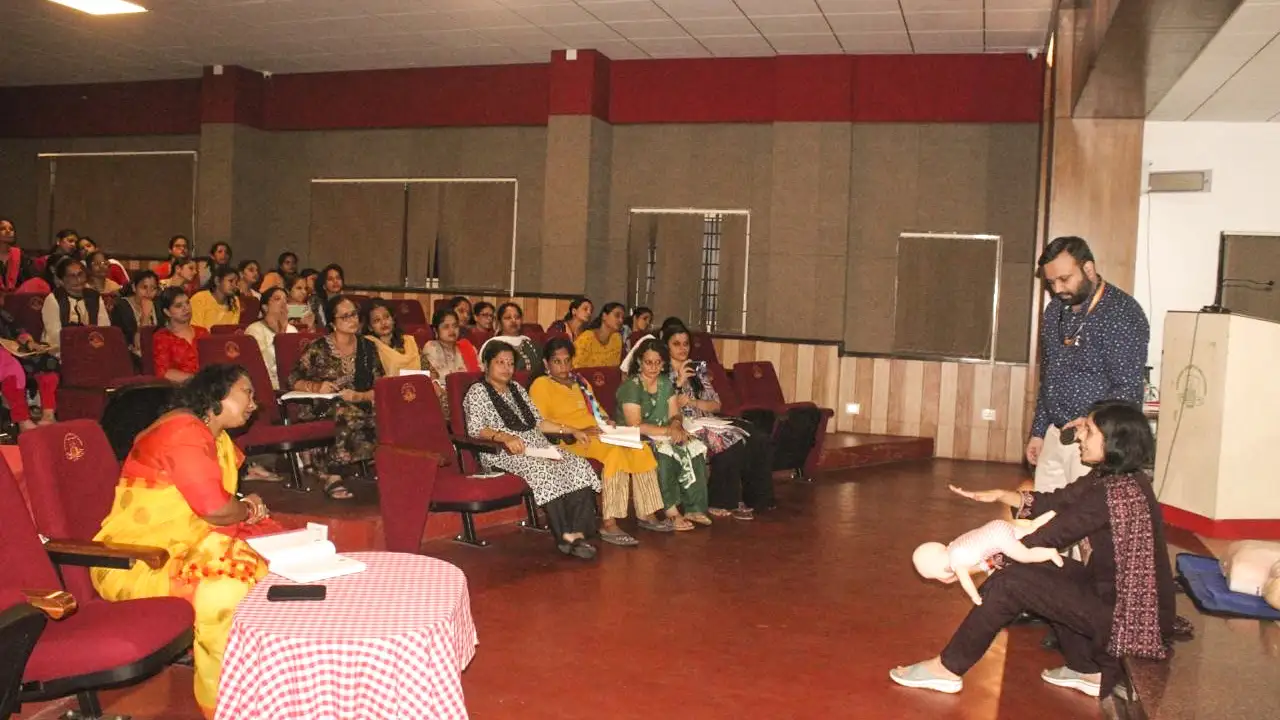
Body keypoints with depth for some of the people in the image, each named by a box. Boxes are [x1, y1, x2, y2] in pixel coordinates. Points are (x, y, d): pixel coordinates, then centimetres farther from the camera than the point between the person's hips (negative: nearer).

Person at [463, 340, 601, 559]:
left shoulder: (517, 388, 26)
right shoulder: (478, 391, 3)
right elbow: (475, 429, -11)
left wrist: (571, 430, 17)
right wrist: (506, 437, -28)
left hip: (538, 447, 7)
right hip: (504, 452, -7)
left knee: (580, 466, -19)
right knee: (544, 471, -36)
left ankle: (578, 533, -29)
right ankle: (565, 536, -30)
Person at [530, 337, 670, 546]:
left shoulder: (580, 382, 27)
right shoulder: (541, 385, 2)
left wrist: (606, 421, 8)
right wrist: (576, 431, -19)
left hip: (598, 435, 7)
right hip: (570, 442, -7)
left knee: (640, 449, -17)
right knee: (615, 452, -33)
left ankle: (646, 514, -10)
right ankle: (609, 525, -34)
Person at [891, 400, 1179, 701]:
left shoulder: (1117, 491, -25)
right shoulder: (1111, 477, 4)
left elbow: (1048, 536, -20)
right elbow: (1054, 502, 12)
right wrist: (999, 494, 0)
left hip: (1130, 616, -9)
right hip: (1126, 597, 9)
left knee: (1010, 581, -12)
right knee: (1040, 568, 20)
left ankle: (948, 668, 1)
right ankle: (1090, 670, 20)